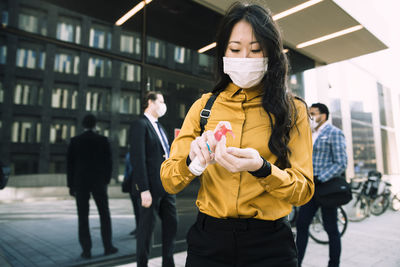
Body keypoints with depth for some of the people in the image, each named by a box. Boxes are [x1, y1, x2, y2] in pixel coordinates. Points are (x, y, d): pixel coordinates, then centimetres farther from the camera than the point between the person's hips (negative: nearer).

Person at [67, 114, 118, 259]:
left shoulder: (74, 141, 2)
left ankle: (86, 250, 5)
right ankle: (108, 246, 12)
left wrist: (71, 185, 7)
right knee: (104, 214, 10)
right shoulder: (103, 140, -1)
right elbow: (108, 162, -2)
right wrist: (106, 180, 10)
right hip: (98, 182, -1)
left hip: (80, 182, 1)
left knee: (83, 217, 5)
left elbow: (70, 164, 1)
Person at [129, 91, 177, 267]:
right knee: (146, 227, 5)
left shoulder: (159, 127, 18)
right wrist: (144, 190, -20)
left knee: (171, 223, 14)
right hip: (151, 187, -8)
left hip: (167, 185, 8)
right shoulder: (140, 124, -9)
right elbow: (137, 159, -16)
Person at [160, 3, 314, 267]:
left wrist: (261, 168, -27)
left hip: (269, 244, -1)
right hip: (209, 238, 2)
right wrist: (192, 160, -24)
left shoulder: (293, 111, -2)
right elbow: (169, 181, -2)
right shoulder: (204, 106, 1)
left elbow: (303, 190, -8)